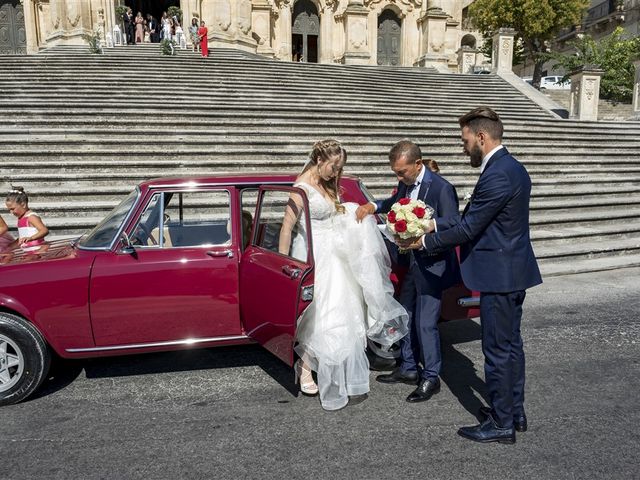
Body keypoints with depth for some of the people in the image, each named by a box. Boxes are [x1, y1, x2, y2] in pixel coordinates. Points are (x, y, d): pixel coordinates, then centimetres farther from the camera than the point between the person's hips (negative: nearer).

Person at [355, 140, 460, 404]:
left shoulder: (441, 188, -20)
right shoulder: (406, 184, 3)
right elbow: (393, 203, 24)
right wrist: (373, 206, 5)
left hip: (433, 265, -8)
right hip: (413, 263, 8)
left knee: (425, 323, -3)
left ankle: (431, 378, 16)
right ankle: (408, 369, 33)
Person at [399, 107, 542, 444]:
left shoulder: (496, 176, -22)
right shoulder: (512, 168, 11)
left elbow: (468, 229, -19)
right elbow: (473, 217, 13)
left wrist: (425, 242, -8)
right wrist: (435, 224, 7)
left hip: (500, 276, -10)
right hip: (514, 271, 10)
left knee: (498, 350, 1)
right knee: (511, 344, 19)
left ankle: (501, 424, 15)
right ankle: (514, 412, 33)